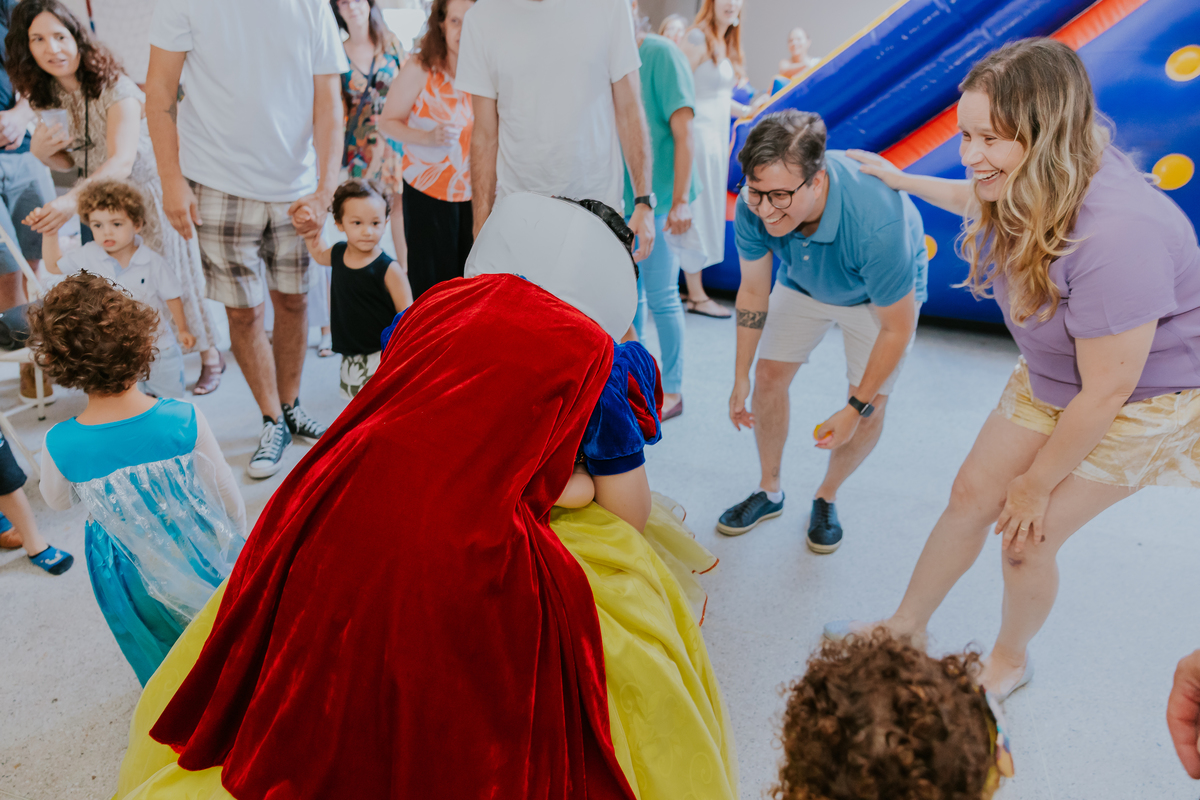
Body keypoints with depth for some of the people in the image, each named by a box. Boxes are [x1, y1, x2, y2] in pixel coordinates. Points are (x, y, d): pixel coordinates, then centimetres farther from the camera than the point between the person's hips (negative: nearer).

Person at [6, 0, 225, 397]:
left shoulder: (115, 89, -23)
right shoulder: (45, 96, -1)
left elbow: (122, 161, -37)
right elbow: (70, 162, 10)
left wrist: (72, 200, -52)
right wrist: (40, 152, -15)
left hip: (149, 196, -6)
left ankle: (209, 355, 23)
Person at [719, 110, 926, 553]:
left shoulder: (876, 223, -45)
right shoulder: (752, 207, -32)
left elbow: (898, 327, -30)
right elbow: (753, 291, -13)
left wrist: (855, 408, -23)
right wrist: (741, 378, -6)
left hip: (879, 295, -3)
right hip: (804, 282, 4)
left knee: (870, 411, -6)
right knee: (769, 377, 1)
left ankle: (826, 497, 22)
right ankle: (769, 491, 24)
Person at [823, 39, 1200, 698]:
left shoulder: (1117, 235, -39)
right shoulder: (1027, 186, -16)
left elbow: (1106, 392, -28)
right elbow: (978, 200, 14)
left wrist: (1037, 482, -14)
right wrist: (900, 179, 25)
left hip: (1144, 399, -7)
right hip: (1050, 378, 7)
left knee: (1026, 540, -1)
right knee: (972, 494, 8)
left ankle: (1011, 660, 31)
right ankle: (906, 628, 28)